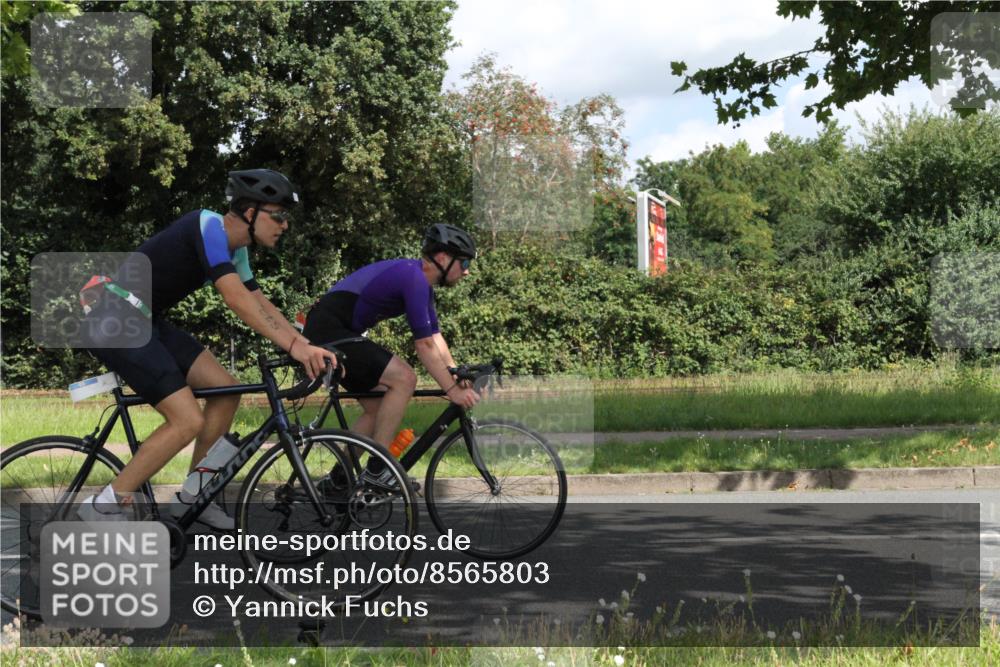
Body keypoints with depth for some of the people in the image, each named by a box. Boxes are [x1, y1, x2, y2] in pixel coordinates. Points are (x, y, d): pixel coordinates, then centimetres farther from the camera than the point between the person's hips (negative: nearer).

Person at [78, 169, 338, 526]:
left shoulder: (233, 247, 10)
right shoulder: (208, 226, -20)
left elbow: (260, 303, 13)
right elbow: (236, 298, -30)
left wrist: (307, 345, 1)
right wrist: (293, 346, -32)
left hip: (146, 321, 10)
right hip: (115, 321, -10)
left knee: (225, 389, 6)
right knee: (188, 420, -15)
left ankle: (192, 497, 16)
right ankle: (103, 508, -6)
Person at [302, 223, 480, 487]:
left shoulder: (420, 281, 15)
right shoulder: (414, 278, -17)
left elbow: (435, 337, 16)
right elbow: (424, 345, -19)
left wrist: (459, 378, 8)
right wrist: (452, 390, -17)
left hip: (328, 332, 11)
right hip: (329, 331, -11)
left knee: (377, 407, 14)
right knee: (404, 378, -18)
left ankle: (338, 480, 18)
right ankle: (377, 469, -13)